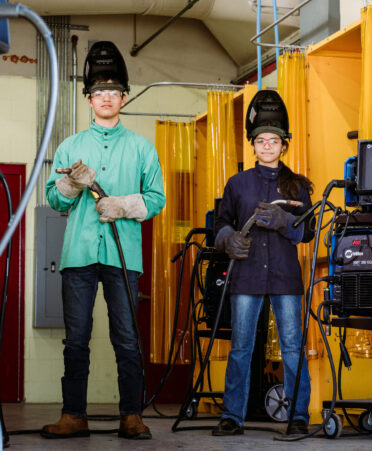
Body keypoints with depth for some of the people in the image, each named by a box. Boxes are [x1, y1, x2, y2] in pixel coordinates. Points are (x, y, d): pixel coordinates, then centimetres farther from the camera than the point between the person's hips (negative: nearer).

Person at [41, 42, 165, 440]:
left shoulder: (141, 148, 13)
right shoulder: (70, 146, 16)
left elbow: (156, 198, 7)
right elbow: (53, 199, 11)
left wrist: (125, 205, -10)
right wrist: (73, 183, -9)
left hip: (124, 253, -1)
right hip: (78, 253, 1)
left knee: (127, 339, -1)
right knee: (76, 338, 1)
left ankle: (131, 416, 4)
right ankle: (74, 415, 6)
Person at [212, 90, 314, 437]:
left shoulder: (296, 185, 9)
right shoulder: (238, 183, 11)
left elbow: (308, 231, 4)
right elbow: (222, 222, 16)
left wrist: (283, 221, -14)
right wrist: (230, 239, -6)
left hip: (285, 277, -1)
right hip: (246, 275, 1)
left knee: (292, 346, -2)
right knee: (240, 347, 1)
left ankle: (299, 416, 7)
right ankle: (232, 417, 8)